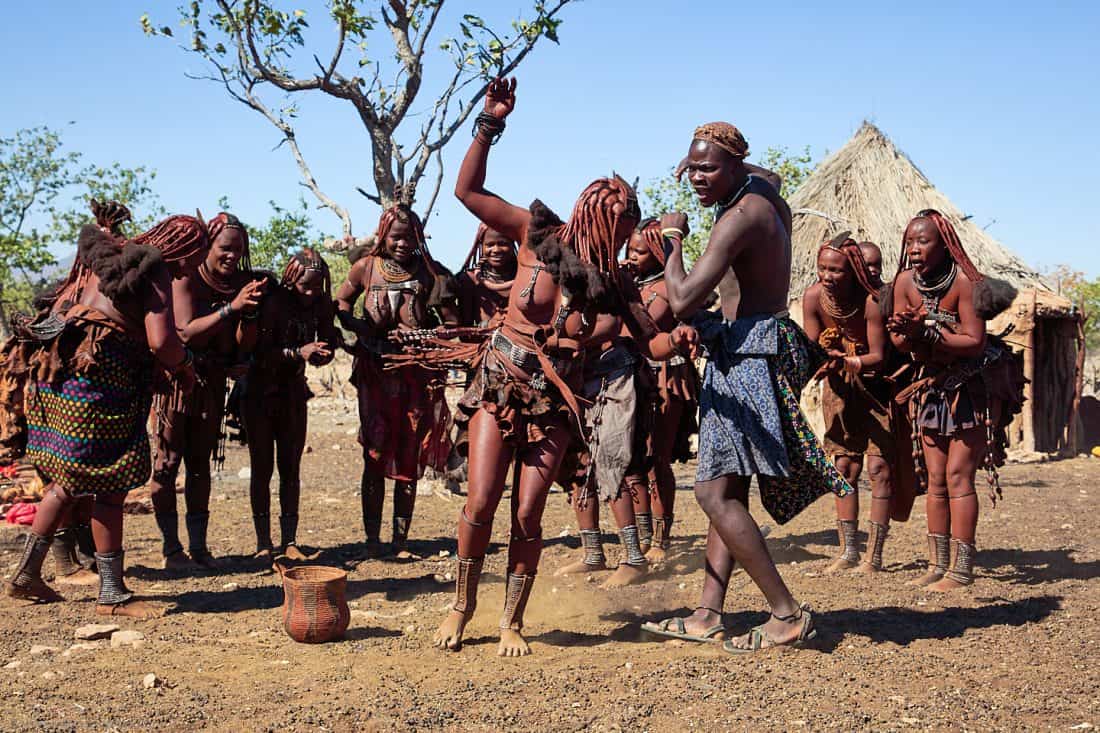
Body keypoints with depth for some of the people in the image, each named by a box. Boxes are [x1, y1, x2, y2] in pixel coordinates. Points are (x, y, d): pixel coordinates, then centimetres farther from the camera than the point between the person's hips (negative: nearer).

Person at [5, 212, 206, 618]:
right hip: (101, 375, -9)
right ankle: (112, 594, 5)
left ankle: (27, 574, 23)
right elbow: (161, 341, -17)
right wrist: (185, 367, 3)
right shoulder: (156, 271, -5)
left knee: (68, 481, 18)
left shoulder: (108, 253, 20)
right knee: (111, 487, -1)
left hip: (59, 365, 9)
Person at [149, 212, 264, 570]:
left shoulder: (241, 282, 2)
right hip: (177, 377, -5)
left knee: (201, 463, 9)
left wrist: (251, 310, -18)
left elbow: (243, 342, 0)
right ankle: (171, 548, 1)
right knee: (169, 461, -5)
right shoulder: (186, 279, -12)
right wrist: (232, 307, -28)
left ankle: (199, 546, 12)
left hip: (213, 380, 5)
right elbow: (187, 332, -22)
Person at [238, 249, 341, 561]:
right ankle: (263, 543, 5)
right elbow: (259, 352, -23)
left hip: (293, 394, 4)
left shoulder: (321, 305, -5)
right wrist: (299, 352, -33)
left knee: (291, 468, 3)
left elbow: (327, 346, -1)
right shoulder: (272, 303, -19)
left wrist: (320, 354, -24)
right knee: (262, 468, -1)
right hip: (259, 394, -4)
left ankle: (289, 541, 7)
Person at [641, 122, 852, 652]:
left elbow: (682, 302, -22)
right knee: (727, 487, 10)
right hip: (760, 354, 11)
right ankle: (708, 616, 14)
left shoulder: (738, 218, -17)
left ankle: (788, 615, -10)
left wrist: (673, 240, -8)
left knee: (714, 491, -13)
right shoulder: (769, 198, 13)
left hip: (747, 359, -11)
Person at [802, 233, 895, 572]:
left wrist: (845, 361, -39)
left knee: (879, 468, -7)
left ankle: (875, 555, -2)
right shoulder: (813, 297, -14)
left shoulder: (872, 302, -26)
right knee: (844, 468, 7)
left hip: (875, 386, -4)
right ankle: (848, 551, 14)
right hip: (840, 388, 5)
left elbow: (879, 357, -24)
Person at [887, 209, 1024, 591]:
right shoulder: (905, 281, -7)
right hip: (934, 384, 6)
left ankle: (962, 568, -4)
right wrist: (910, 335, -26)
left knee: (958, 475, -9)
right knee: (935, 479, 6)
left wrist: (926, 332, -33)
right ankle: (938, 565, 12)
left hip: (976, 386, -6)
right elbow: (899, 339, -3)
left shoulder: (964, 282, -22)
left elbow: (975, 342, -26)